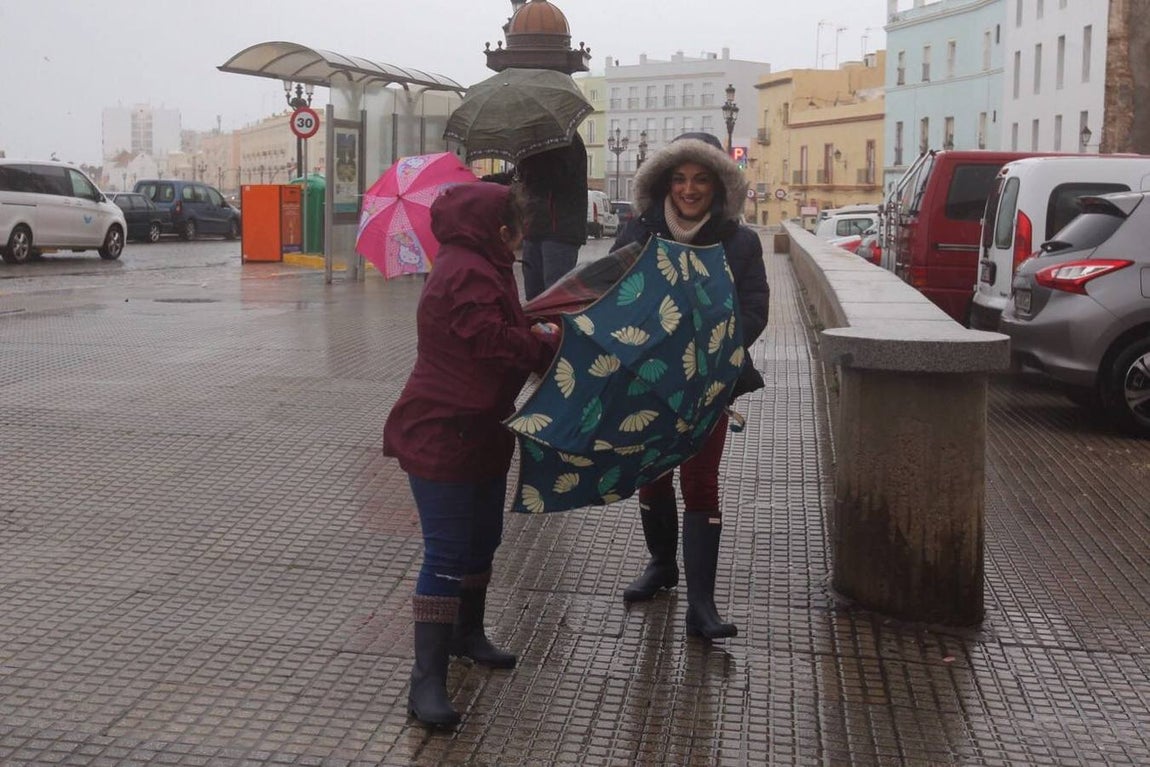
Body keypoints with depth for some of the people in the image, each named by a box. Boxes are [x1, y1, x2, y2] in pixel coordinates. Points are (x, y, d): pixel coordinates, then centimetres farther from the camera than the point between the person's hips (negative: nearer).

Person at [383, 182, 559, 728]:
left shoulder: (475, 268, 14)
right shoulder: (469, 275, -22)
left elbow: (501, 333, 16)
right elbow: (499, 345, -28)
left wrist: (532, 333, -2)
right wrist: (548, 341, -11)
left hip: (481, 434, 11)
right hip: (443, 437, -11)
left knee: (482, 540, 23)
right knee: (448, 556, -9)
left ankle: (468, 633, 43)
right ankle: (427, 680, -3)